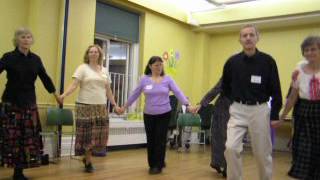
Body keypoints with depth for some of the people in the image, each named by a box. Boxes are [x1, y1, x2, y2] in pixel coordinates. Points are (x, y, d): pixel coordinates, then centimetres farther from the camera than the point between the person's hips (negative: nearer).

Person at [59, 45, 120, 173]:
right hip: (85, 106, -5)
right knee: (87, 134, -1)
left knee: (97, 134, 5)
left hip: (101, 107, 5)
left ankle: (87, 156, 27)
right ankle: (88, 162, 14)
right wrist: (64, 95, -28)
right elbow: (74, 84, -11)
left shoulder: (104, 71, 15)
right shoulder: (83, 68, 0)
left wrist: (115, 105, 15)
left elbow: (108, 90, 18)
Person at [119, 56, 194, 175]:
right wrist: (124, 107, 9)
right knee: (150, 140, 9)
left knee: (160, 140, 1)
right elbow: (135, 94, 7)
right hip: (148, 115, 1)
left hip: (164, 114, -1)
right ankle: (152, 164, 27)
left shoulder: (168, 79, -1)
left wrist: (188, 105, -20)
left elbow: (178, 93, -8)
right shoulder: (144, 80, 1)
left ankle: (158, 165, 14)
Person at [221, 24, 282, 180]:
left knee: (262, 153, 9)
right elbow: (225, 87, 15)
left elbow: (275, 90, -1)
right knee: (231, 148, -12)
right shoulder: (232, 62, -1)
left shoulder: (267, 61, -6)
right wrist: (236, 101, 11)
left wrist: (275, 114, -2)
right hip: (238, 110, 1)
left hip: (259, 110, -1)